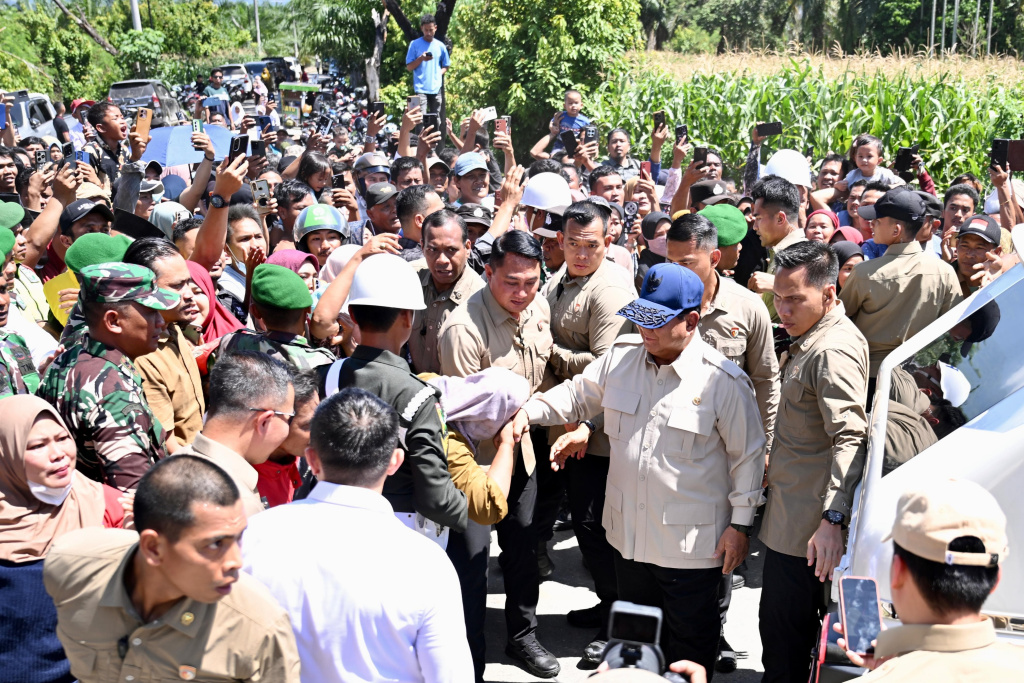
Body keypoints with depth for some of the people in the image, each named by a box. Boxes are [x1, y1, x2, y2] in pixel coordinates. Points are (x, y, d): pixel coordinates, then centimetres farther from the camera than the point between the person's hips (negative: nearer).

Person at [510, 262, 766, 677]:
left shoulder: (724, 381, -16)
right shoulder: (620, 356, -2)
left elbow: (747, 456, -8)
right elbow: (578, 395, 11)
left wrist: (740, 525, -6)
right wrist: (529, 411, -6)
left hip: (692, 545, -5)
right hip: (628, 533, 5)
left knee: (689, 644, 12)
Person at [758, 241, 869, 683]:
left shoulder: (833, 352, -22)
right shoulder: (812, 339, 12)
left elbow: (850, 438, -30)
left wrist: (832, 518, -36)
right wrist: (775, 460, 30)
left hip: (807, 525, -11)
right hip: (792, 512, 11)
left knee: (783, 629, -2)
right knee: (797, 621, 21)